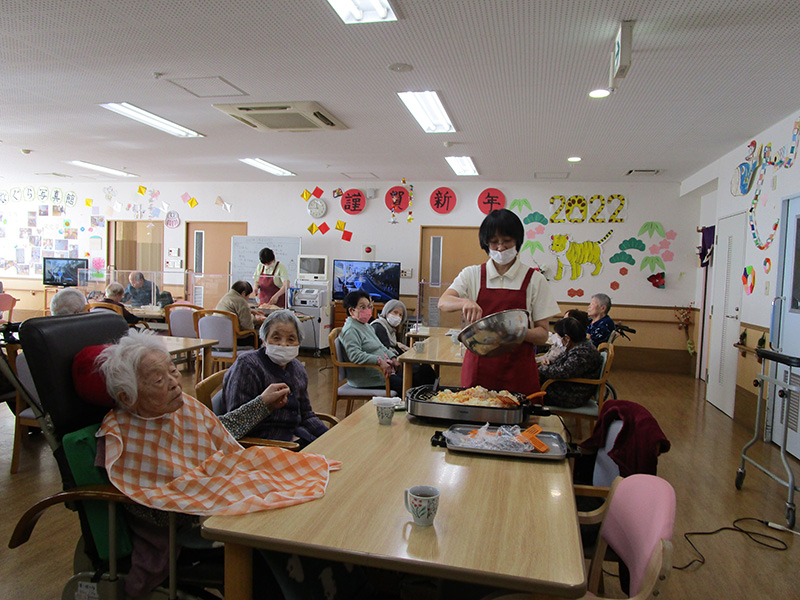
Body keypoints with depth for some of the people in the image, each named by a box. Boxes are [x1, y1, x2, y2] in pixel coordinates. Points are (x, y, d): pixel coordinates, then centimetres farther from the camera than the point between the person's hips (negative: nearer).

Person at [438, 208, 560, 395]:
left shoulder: (534, 279, 3)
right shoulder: (472, 274, 7)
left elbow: (543, 334, 1)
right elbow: (443, 303, -9)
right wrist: (466, 302, -29)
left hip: (517, 370, 0)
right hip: (478, 366, 1)